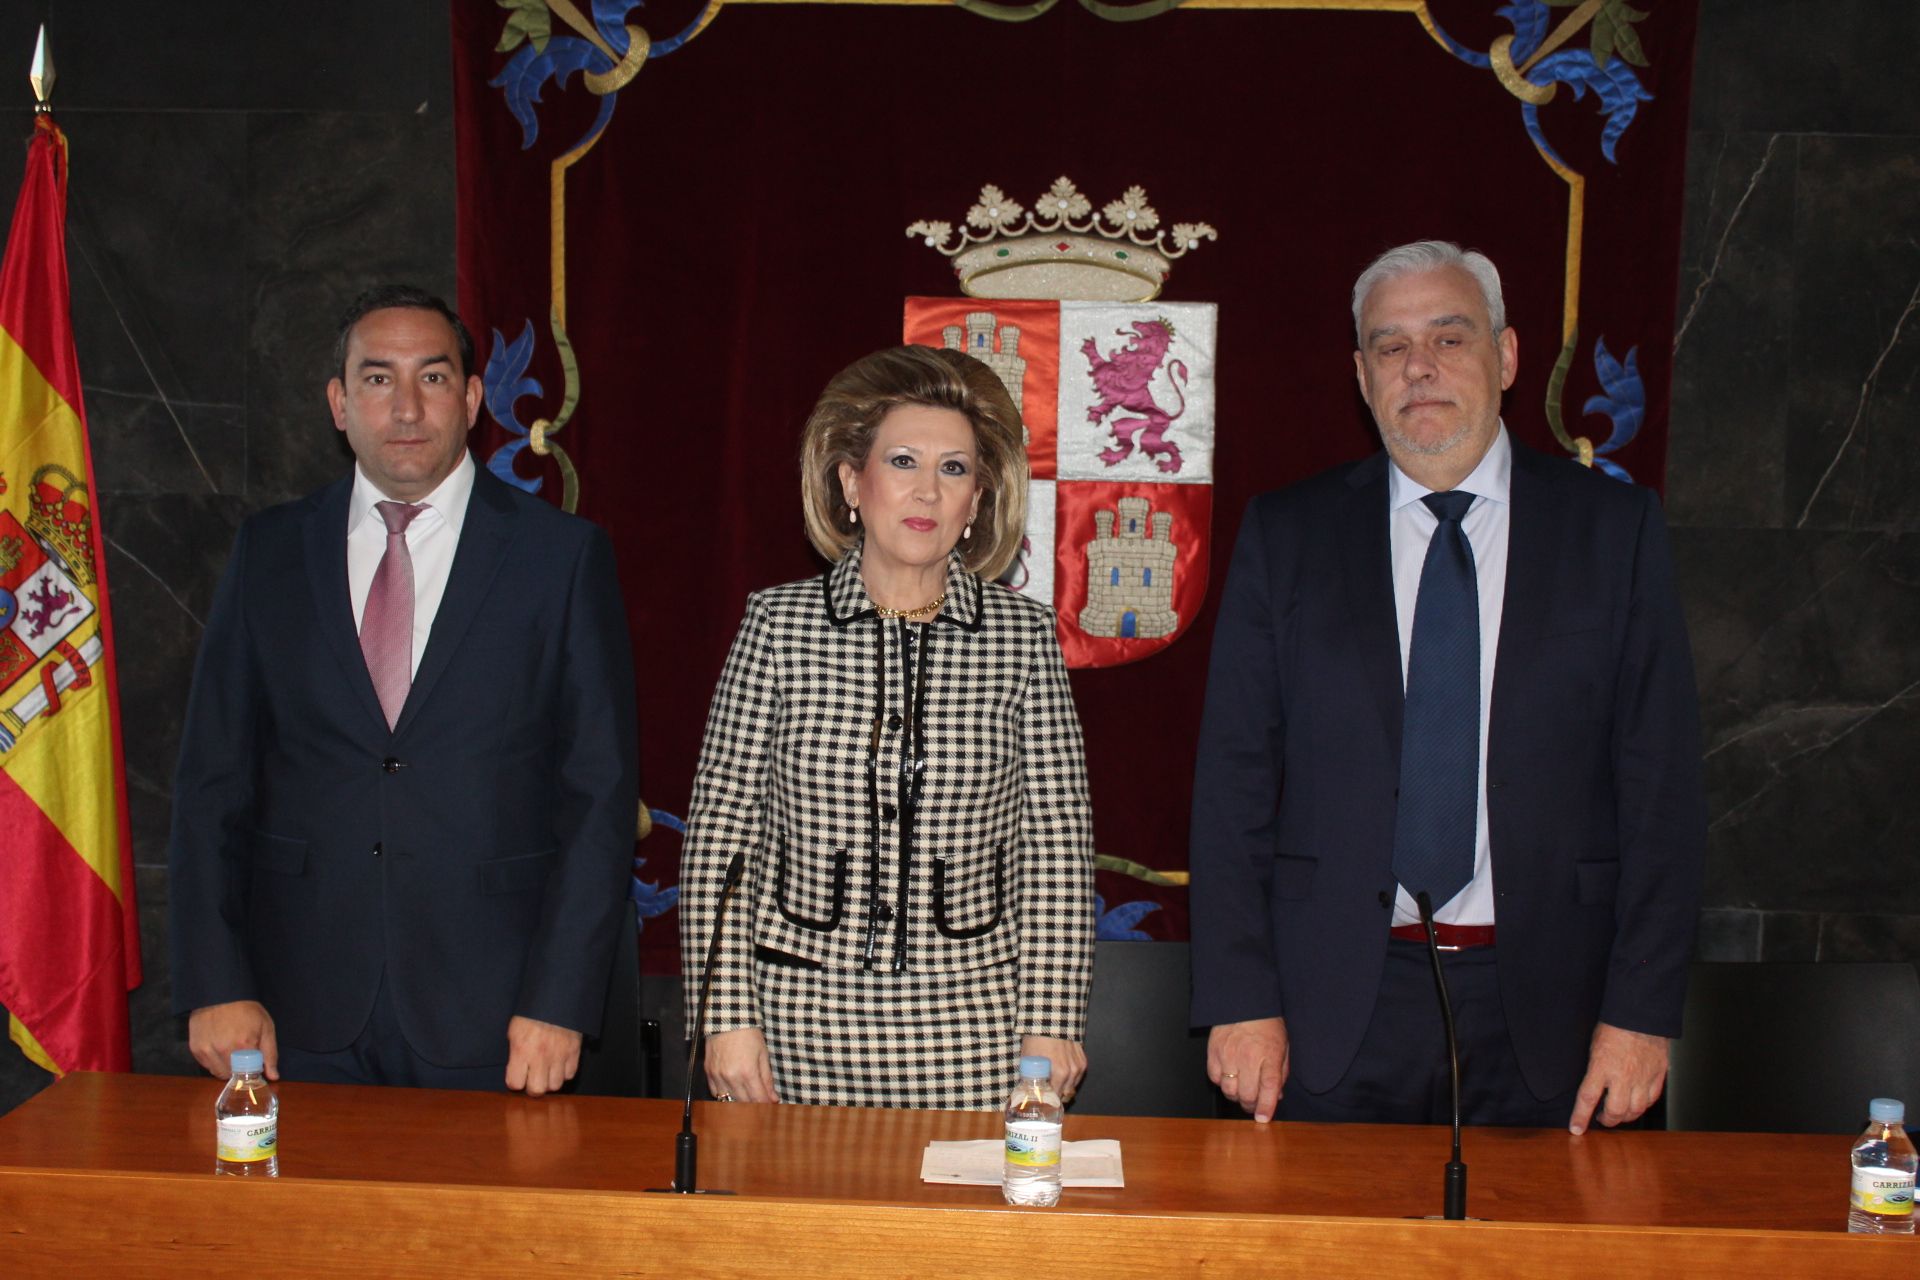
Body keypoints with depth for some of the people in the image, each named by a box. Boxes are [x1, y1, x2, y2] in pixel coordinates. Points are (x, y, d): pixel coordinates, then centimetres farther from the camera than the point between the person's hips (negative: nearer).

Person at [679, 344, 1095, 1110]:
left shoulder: (1024, 636, 2)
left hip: (972, 1027, 0)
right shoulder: (779, 625, 1)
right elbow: (718, 834, 1)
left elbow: (1058, 846, 2)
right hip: (805, 1025, 0)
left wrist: (1052, 1024, -1)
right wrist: (727, 1017, -3)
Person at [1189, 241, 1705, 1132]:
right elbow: (1234, 780, 2)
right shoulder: (1285, 534, 5)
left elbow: (1660, 783, 1)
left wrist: (1642, 1011, -5)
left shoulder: (1613, 527, 3)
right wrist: (1240, 999, -5)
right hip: (1335, 1006, 0)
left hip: (1540, 1007, 0)